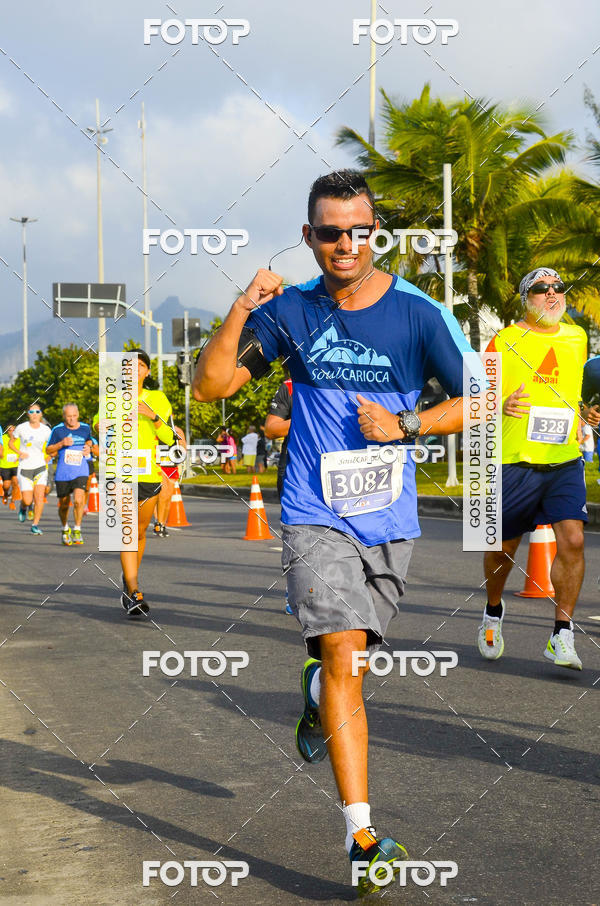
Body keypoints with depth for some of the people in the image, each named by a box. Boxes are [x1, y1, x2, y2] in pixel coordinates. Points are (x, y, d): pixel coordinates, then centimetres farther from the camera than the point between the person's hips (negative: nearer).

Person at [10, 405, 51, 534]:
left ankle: (35, 525, 1)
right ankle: (23, 508, 30)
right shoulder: (21, 428, -4)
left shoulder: (46, 430, 0)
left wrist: (47, 459, 1)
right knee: (27, 501, -7)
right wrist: (20, 453, -8)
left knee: (40, 497, -12)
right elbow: (11, 443, 8)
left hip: (40, 467, 1)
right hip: (24, 467, -1)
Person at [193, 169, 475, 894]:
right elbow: (209, 385, -3)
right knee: (343, 652, -16)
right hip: (315, 515, -2)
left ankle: (317, 691, 54)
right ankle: (361, 835, -14)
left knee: (351, 658, 16)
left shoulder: (418, 312, -4)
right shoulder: (289, 310, -2)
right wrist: (240, 313, -18)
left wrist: (405, 424, -13)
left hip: (389, 518, 2)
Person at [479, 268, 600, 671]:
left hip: (565, 460, 3)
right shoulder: (504, 342, -2)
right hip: (515, 460, -3)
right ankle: (494, 611, 37)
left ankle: (561, 636, -4)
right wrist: (502, 407, -19)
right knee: (504, 547, 7)